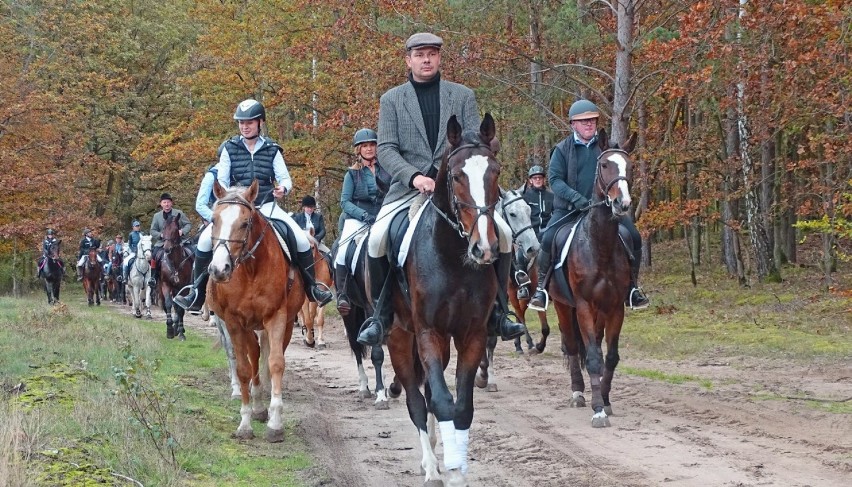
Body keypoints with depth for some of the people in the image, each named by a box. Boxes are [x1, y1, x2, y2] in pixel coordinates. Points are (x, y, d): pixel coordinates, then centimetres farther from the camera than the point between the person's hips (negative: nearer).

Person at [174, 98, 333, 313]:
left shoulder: (271, 150, 7)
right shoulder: (229, 148, 6)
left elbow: (285, 177, 2)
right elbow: (221, 181, 4)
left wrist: (283, 188, -22)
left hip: (266, 205, 0)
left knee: (301, 240, -17)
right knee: (206, 240, -23)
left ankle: (311, 288, 2)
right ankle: (197, 292, -12)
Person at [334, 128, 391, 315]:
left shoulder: (387, 169, 11)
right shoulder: (353, 174, 8)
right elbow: (345, 202, 1)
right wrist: (363, 215, -15)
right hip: (357, 219, -2)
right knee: (344, 249, -28)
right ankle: (342, 295, -24)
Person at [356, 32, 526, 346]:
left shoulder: (463, 96, 12)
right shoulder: (391, 100, 9)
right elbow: (386, 149, 0)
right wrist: (415, 177, -17)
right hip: (409, 187, -1)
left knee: (502, 232, -17)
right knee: (377, 238, -26)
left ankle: (497, 311, -1)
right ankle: (381, 313, -7)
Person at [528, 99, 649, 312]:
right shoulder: (563, 150, 1)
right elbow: (555, 179, -7)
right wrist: (575, 198, -22)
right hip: (568, 209, -2)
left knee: (633, 237, -11)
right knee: (548, 239, -24)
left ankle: (632, 287, 6)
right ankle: (541, 287, -6)